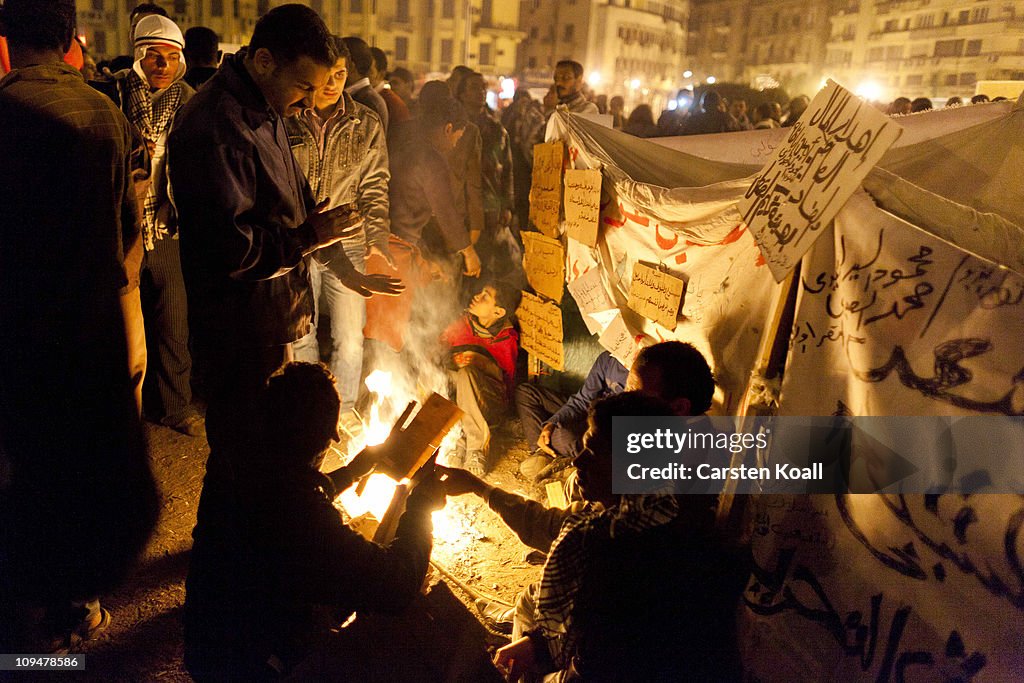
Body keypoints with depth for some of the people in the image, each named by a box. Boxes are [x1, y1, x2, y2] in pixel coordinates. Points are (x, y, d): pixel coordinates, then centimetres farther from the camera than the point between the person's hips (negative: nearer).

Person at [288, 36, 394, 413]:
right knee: (300, 338, 11)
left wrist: (378, 239, -10)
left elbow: (374, 190, 3)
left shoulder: (367, 125, 5)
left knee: (350, 342, 0)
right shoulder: (285, 122, 4)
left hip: (346, 246, 0)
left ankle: (342, 416, 20)